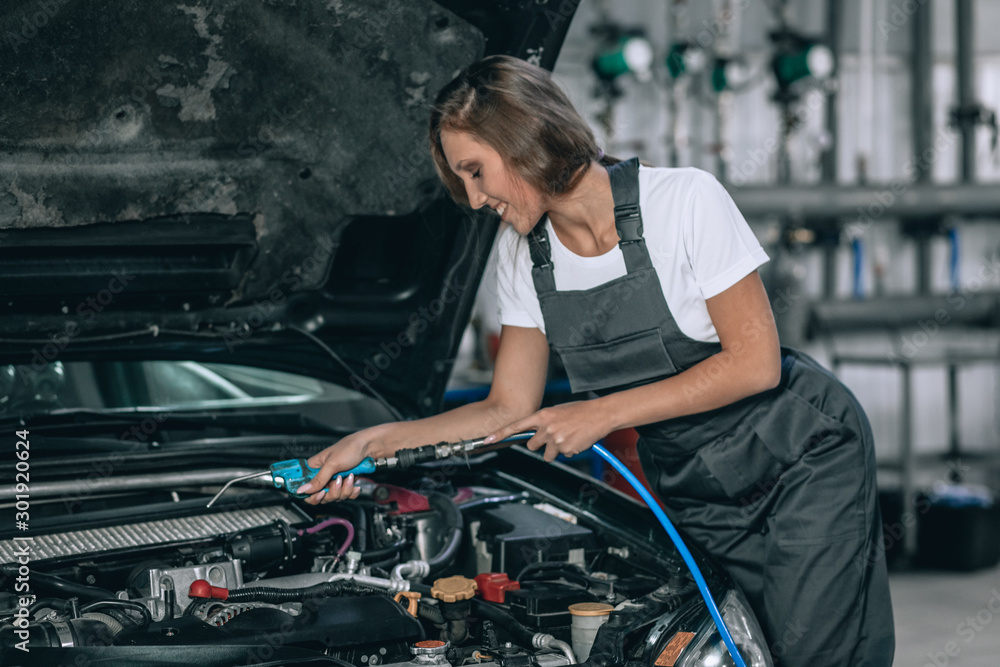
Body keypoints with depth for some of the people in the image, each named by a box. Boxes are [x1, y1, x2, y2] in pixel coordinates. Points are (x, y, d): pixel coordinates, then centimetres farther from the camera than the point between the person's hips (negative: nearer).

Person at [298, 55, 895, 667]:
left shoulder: (685, 200, -19)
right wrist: (375, 443, -9)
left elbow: (754, 363, -19)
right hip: (693, 492, 5)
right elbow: (510, 408, 3)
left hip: (803, 455, -5)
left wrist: (602, 415, -20)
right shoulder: (522, 251, -1)